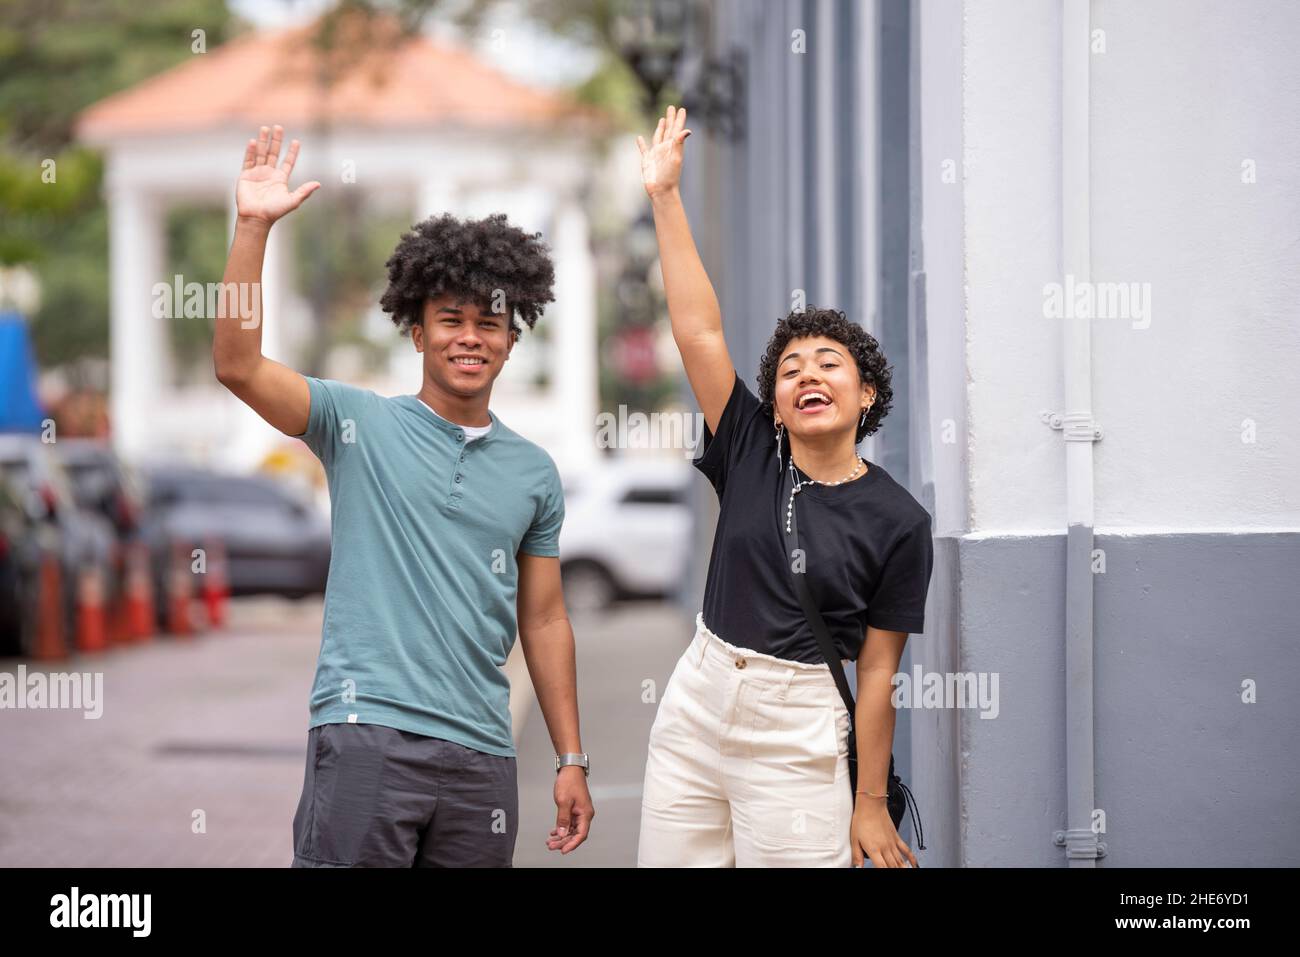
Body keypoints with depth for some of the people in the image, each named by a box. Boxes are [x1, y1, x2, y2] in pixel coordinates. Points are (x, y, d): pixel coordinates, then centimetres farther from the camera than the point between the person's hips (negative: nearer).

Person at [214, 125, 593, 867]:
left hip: (482, 752, 4)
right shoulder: (360, 424, 5)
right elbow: (238, 366, -9)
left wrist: (572, 761, 13)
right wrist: (255, 226, -16)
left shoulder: (533, 473, 15)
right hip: (367, 734, -4)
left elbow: (544, 621, 17)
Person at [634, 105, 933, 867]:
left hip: (795, 735, -4)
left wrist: (870, 805, -6)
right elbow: (699, 331, -2)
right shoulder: (752, 455, 3)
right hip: (695, 703, 4)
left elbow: (879, 673, -5)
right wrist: (665, 197, -6)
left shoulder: (897, 521, -6)